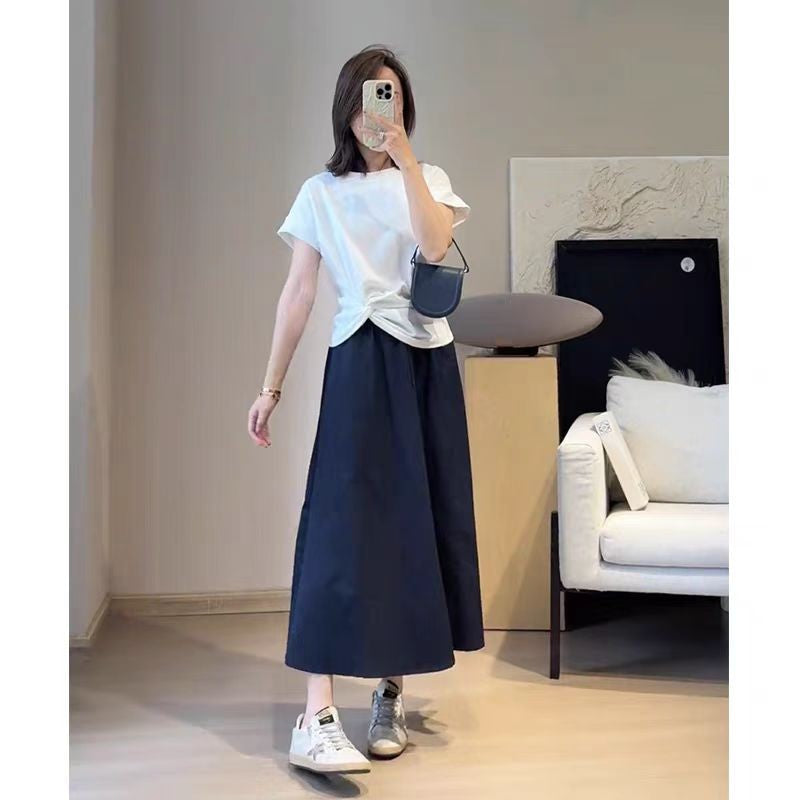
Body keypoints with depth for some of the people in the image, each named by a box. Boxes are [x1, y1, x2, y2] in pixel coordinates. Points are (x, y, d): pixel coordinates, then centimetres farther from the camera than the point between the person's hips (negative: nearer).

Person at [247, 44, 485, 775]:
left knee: (414, 519, 3)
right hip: (361, 363, -2)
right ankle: (316, 719, -15)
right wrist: (271, 387, 3)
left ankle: (392, 693, 15)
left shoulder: (429, 180, 10)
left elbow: (435, 245, -13)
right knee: (343, 521, -12)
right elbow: (297, 295, 6)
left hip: (427, 362, 2)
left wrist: (403, 153, -16)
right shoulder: (322, 193, 8)